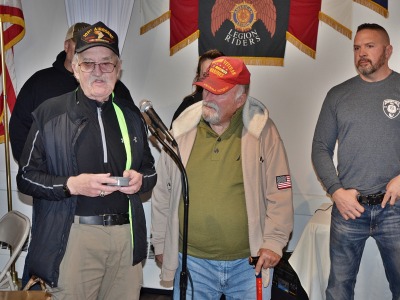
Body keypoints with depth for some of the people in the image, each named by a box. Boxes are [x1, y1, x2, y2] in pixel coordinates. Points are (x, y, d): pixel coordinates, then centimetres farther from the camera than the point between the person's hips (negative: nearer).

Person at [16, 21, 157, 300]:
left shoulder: (131, 115, 12)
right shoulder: (50, 113, 1)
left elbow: (150, 170, 19)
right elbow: (26, 176, 0)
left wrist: (140, 180, -4)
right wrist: (72, 184, -16)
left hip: (127, 236, 4)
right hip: (74, 238, -3)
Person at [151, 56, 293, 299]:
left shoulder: (262, 132, -7)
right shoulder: (182, 131, -1)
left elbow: (279, 193, -3)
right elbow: (163, 192, 6)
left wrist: (273, 242, -6)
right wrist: (160, 243, 10)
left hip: (249, 262, -1)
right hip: (192, 261, 2)